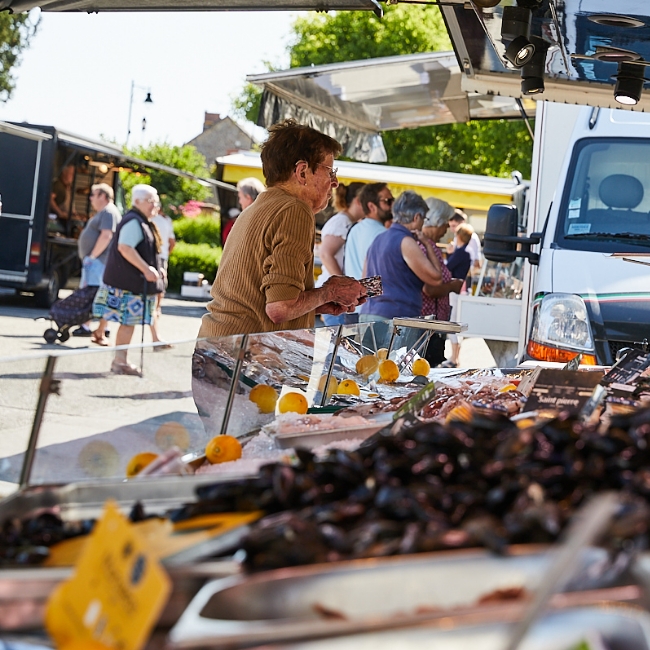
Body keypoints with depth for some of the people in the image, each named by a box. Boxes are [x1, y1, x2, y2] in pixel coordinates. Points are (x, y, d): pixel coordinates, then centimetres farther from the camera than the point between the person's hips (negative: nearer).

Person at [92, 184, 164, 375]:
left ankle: (120, 360, 13)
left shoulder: (143, 223, 19)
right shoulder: (133, 222, -15)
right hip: (129, 282, -10)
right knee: (128, 321, -8)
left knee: (129, 322, 10)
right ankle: (119, 362, -5)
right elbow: (125, 247, -26)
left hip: (135, 282, 10)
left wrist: (153, 270, 20)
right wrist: (146, 269, -27)